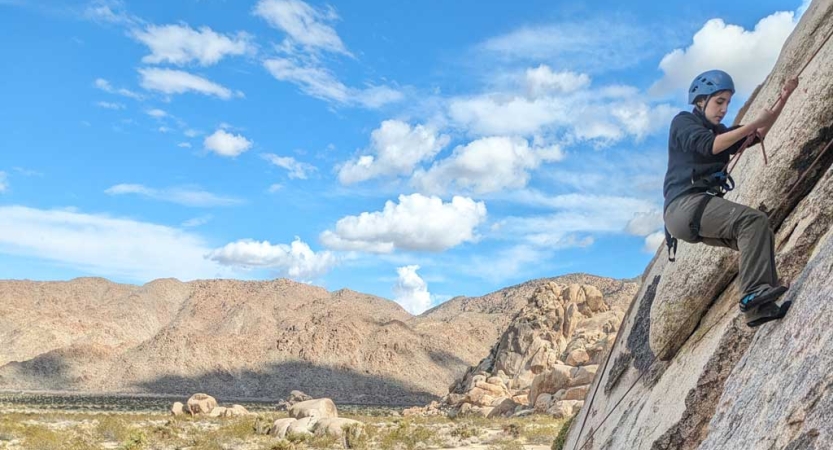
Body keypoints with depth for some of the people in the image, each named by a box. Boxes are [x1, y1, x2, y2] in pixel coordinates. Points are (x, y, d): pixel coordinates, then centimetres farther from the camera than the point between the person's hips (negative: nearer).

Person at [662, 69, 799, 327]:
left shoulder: (718, 131, 28)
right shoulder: (682, 122, 4)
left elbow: (758, 135, 20)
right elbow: (709, 146, -15)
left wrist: (783, 100, 10)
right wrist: (754, 123, -15)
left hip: (700, 211, 9)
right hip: (684, 206, -9)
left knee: (759, 235, 1)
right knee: (754, 220, -24)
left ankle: (760, 309, -8)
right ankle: (753, 294, -33)